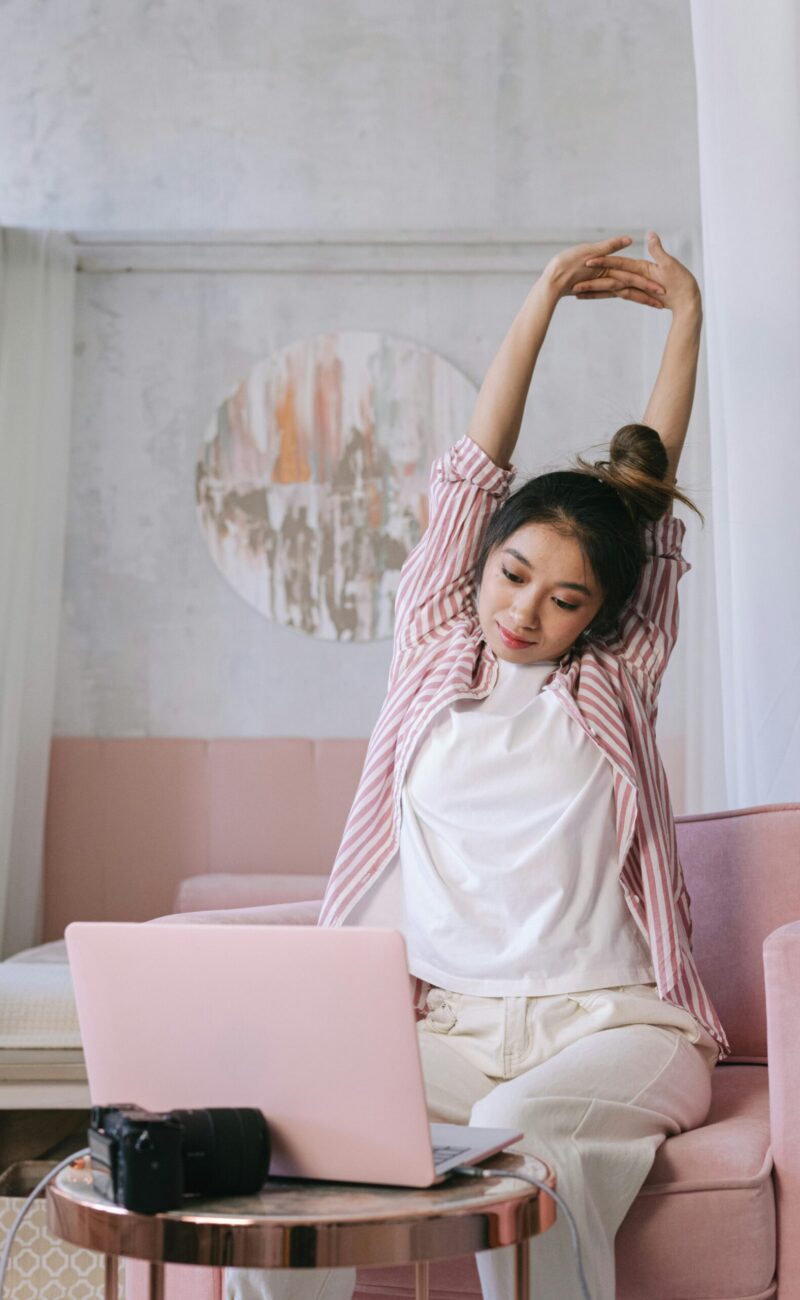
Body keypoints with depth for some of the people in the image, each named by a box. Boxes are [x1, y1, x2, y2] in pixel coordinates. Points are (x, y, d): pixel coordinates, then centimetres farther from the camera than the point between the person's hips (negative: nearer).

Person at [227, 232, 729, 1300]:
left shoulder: (614, 687, 8)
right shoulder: (434, 658, 12)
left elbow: (654, 484, 10)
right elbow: (472, 475, 12)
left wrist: (687, 316, 14)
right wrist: (545, 299, 15)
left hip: (616, 1025, -2)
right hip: (451, 1028, 2)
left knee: (518, 1129, -35)